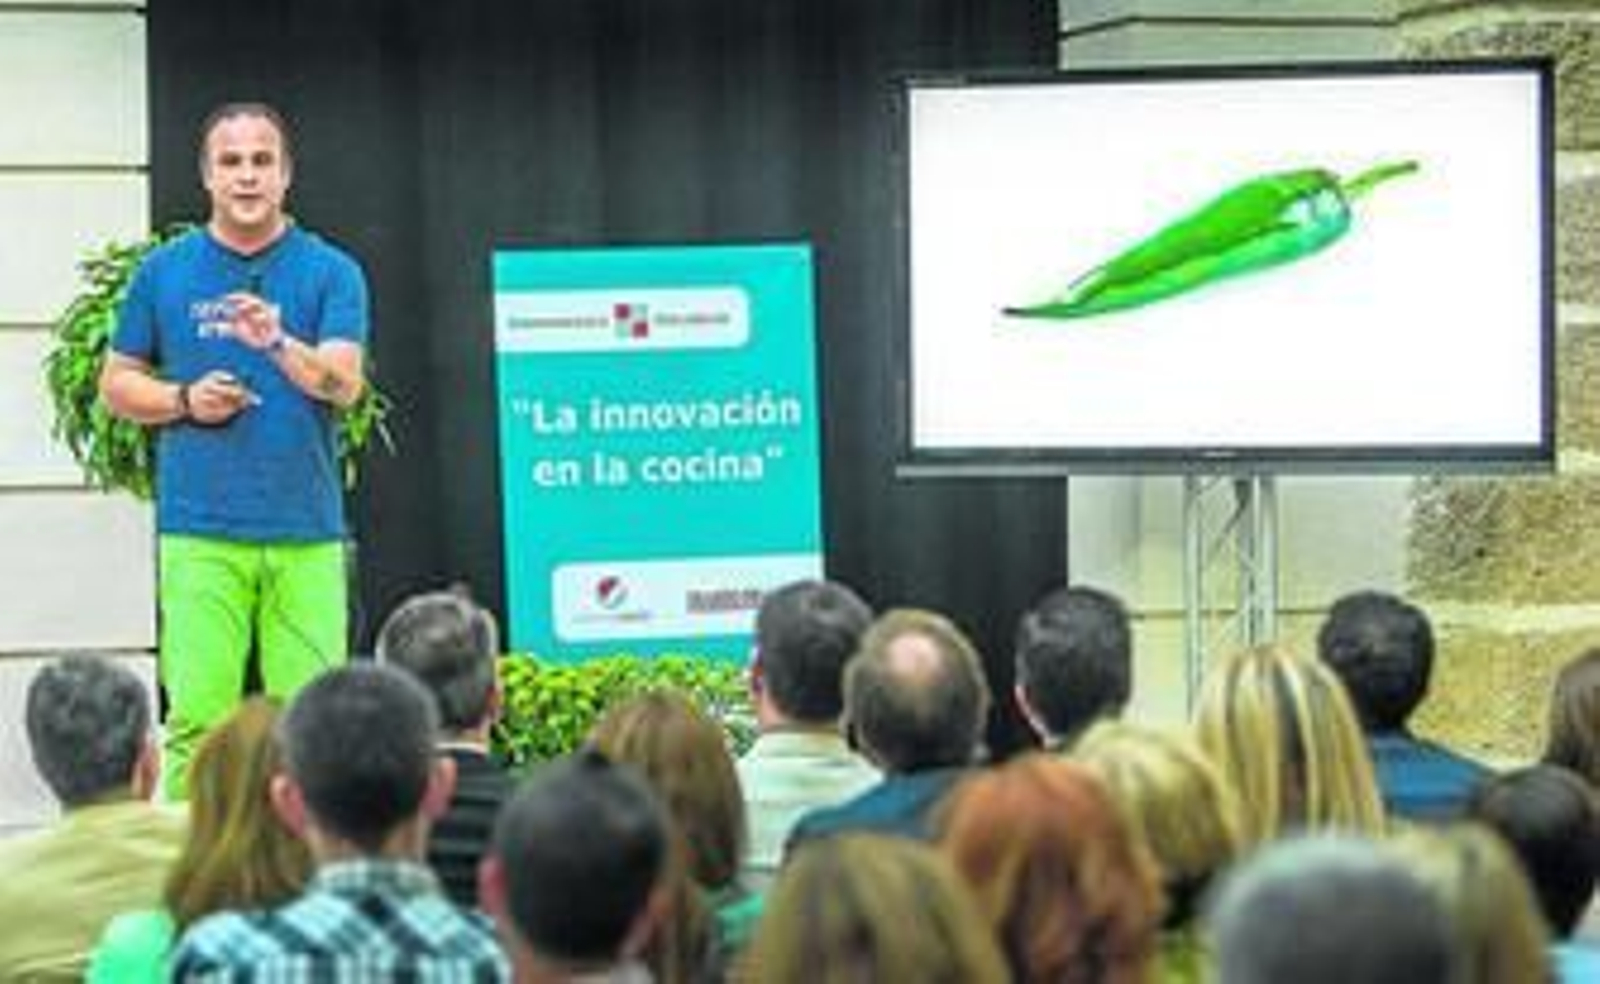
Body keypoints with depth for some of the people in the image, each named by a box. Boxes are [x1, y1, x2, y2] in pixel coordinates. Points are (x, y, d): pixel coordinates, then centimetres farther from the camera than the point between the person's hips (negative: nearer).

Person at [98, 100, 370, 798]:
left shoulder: (330, 272, 4)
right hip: (199, 534, 0)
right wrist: (185, 400, -4)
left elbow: (344, 384, -9)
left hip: (306, 535, 0)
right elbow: (117, 384, 15)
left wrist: (279, 343, -28)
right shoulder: (164, 271, 9)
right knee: (198, 719, -5)